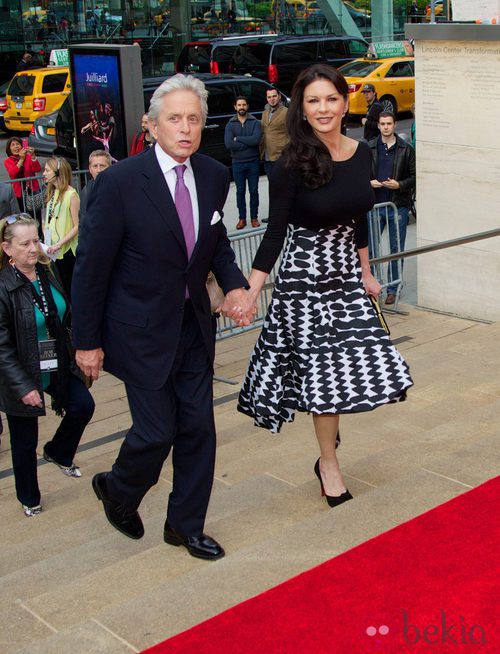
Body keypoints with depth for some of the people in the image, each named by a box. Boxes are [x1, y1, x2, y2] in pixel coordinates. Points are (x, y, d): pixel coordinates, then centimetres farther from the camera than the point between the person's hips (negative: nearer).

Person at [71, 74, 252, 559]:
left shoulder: (214, 176, -1)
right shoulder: (120, 182, -18)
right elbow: (91, 265, -12)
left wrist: (234, 283, -7)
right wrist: (87, 341, -10)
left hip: (195, 325, 5)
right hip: (141, 331, -5)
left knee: (198, 427, 9)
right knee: (156, 431, 0)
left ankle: (186, 525, 29)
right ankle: (116, 489, 34)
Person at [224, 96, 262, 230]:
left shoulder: (255, 122, -2)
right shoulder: (230, 125, 0)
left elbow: (256, 139, -19)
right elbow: (228, 144, -14)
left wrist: (238, 139, -14)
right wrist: (248, 143, -13)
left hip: (253, 162, -1)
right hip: (237, 163, 1)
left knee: (254, 191, 7)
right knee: (240, 191, 8)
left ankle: (254, 217, 16)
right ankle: (242, 218, 15)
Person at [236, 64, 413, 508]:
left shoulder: (362, 154, 3)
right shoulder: (293, 165, -14)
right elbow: (275, 232, -13)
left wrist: (365, 272, 18)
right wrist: (250, 293, -20)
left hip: (347, 275, 6)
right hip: (305, 278, -5)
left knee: (363, 363, 6)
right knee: (323, 370, 1)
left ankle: (328, 438, 33)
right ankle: (329, 463, 20)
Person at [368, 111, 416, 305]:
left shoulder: (406, 149, 1)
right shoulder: (369, 148, 5)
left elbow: (415, 177, 2)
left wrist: (399, 185, -13)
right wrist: (369, 182, -8)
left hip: (398, 206, -1)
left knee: (396, 248, 5)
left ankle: (393, 288, 15)